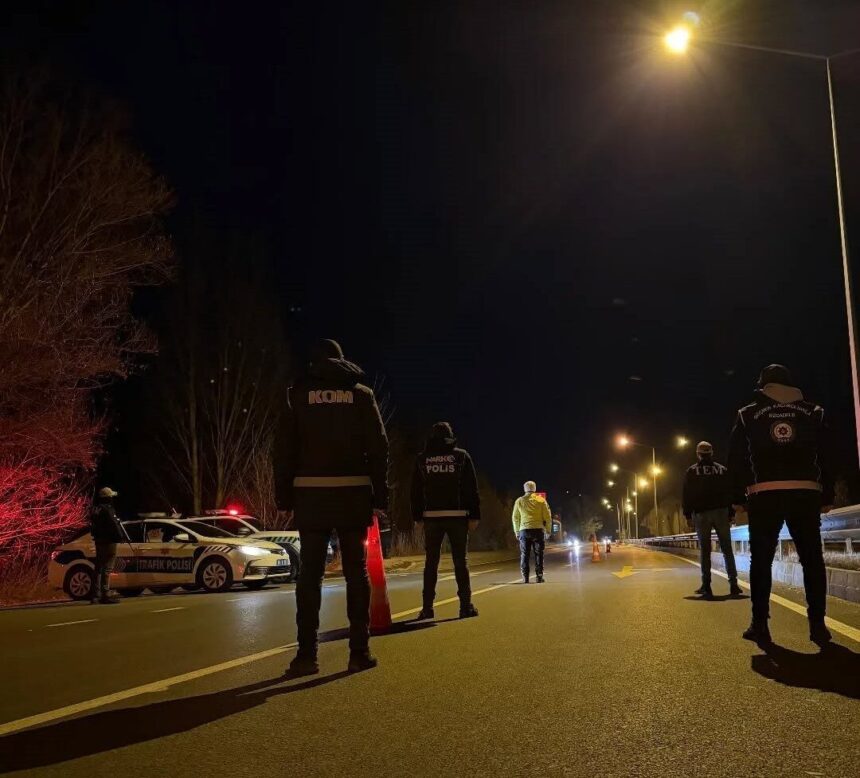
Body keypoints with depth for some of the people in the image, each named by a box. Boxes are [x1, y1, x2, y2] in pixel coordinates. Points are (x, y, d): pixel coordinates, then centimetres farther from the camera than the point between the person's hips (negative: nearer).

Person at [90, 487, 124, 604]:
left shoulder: (95, 509, 15)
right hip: (108, 541, -10)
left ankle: (95, 595, 17)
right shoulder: (107, 509, -14)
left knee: (99, 568, 14)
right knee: (107, 568, -9)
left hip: (99, 541, 10)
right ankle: (105, 594, -12)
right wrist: (121, 536, -8)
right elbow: (113, 525, -19)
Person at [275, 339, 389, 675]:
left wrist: (284, 497, 5)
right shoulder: (361, 394, 8)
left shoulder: (298, 394, 7)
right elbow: (378, 447, 2)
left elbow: (284, 449, 3)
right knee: (356, 571, 6)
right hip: (353, 492, 0)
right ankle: (359, 652, 5)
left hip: (311, 493, 0)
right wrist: (380, 496, 4)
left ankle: (307, 654, 1)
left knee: (310, 573, 3)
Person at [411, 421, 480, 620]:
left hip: (431, 516, 1)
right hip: (457, 515, -1)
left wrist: (418, 516, 12)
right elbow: (471, 489, 0)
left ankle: (427, 607, 3)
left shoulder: (422, 459, 8)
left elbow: (416, 491, 8)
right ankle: (466, 605, 0)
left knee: (431, 562, 6)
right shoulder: (461, 456, 3)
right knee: (460, 561, 3)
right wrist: (474, 516, 1)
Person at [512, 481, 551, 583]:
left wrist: (517, 531, 17)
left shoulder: (519, 501, 7)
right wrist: (548, 531, 10)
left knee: (524, 555, 5)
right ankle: (539, 576, 3)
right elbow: (547, 517, 2)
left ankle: (525, 577, 0)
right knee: (539, 554, 6)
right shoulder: (541, 500, 4)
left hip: (524, 530, 1)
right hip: (538, 529, -1)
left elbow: (515, 517, 9)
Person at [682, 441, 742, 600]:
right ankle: (733, 584, -4)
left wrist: (688, 515, 3)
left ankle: (706, 586, -4)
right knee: (727, 548, 5)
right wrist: (731, 514, 10)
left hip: (701, 513, -1)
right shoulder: (722, 469, 10)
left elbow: (686, 495, 0)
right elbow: (730, 492, 8)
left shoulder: (692, 471, 5)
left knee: (704, 550, 1)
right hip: (721, 512, 1)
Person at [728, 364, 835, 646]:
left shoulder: (748, 414, 11)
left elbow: (737, 459, 6)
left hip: (764, 495, -1)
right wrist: (827, 496, 12)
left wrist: (739, 497, 8)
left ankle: (760, 625, 1)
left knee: (761, 560, 4)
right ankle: (817, 625, 3)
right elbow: (826, 457, 10)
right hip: (805, 493, 1)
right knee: (812, 559, 8)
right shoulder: (812, 412, 14)